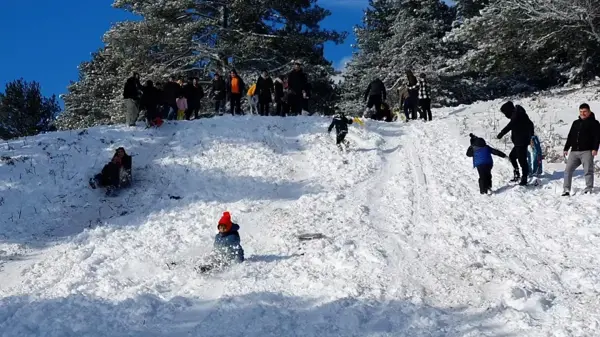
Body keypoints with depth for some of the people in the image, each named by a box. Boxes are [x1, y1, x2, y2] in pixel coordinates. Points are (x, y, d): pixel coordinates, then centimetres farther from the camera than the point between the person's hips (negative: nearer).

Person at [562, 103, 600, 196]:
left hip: (587, 151, -5)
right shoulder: (575, 123, 20)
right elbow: (570, 137, 22)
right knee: (568, 170, -2)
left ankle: (589, 189, 0)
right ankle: (566, 190, -1)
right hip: (574, 152, 5)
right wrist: (566, 148, 15)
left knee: (588, 171, -6)